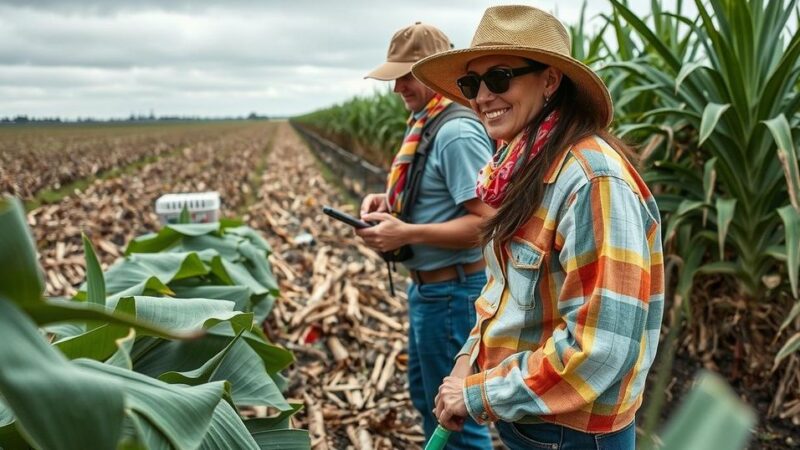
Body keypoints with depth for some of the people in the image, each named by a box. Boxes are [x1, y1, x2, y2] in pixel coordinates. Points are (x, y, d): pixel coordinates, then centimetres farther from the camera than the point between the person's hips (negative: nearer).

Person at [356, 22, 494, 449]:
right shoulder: (426, 123, 8)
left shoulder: (457, 132, -22)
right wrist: (388, 201, 3)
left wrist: (406, 234, -29)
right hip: (427, 286, 10)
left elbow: (487, 222, -26)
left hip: (451, 291, -10)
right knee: (425, 394, 25)